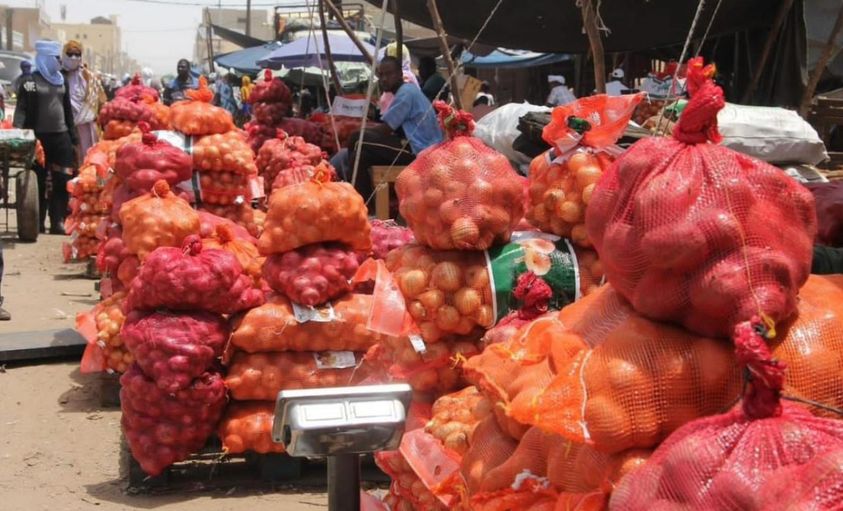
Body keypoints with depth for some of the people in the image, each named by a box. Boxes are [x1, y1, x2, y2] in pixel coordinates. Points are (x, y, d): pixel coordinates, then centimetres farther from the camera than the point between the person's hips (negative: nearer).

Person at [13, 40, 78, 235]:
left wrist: (73, 135, 15)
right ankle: (38, 221, 11)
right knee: (39, 181, 3)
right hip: (39, 137, -4)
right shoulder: (30, 82, -4)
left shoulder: (62, 80, 13)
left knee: (63, 180, -1)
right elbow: (22, 110, -10)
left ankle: (58, 221, 3)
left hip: (61, 136, 5)